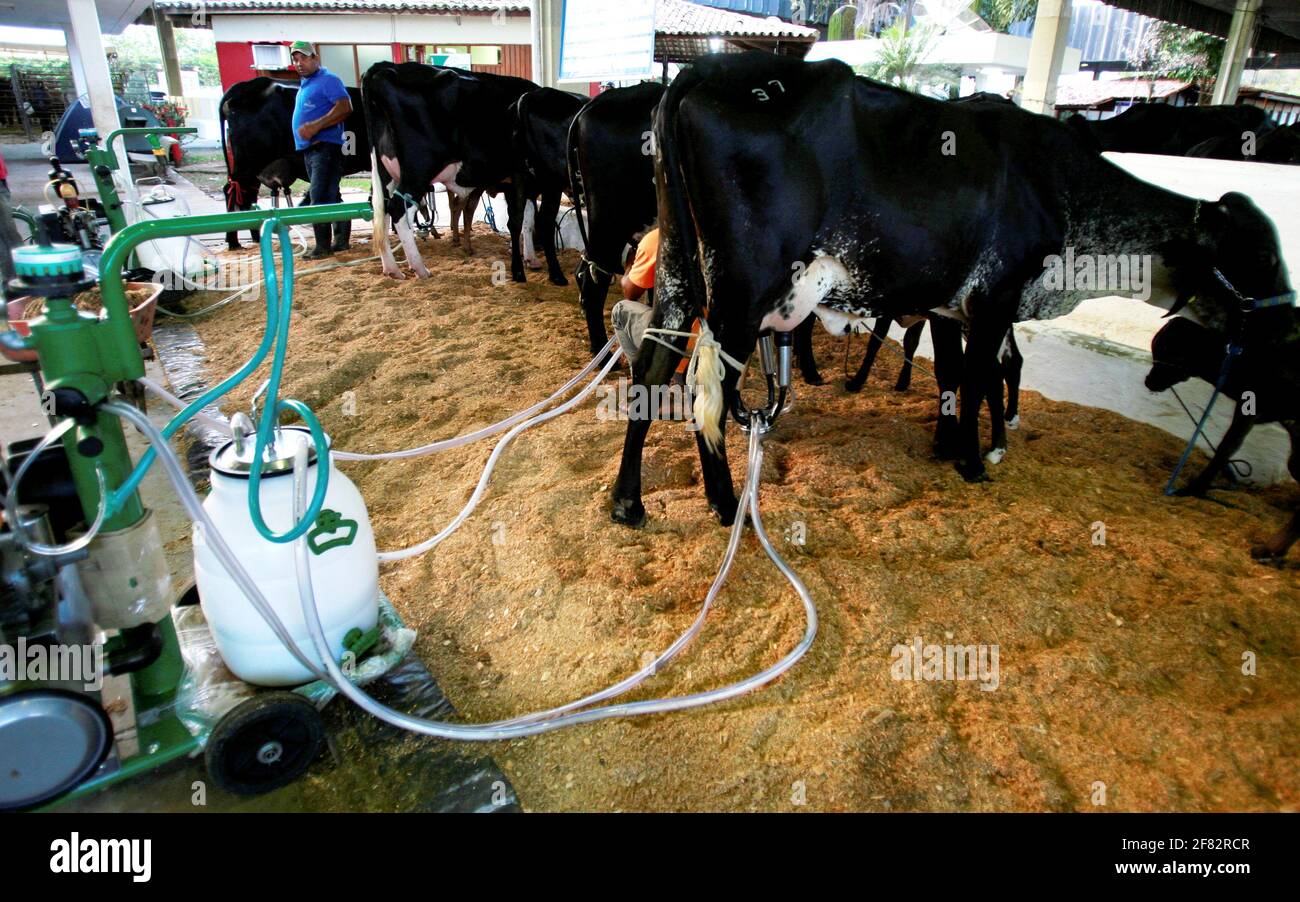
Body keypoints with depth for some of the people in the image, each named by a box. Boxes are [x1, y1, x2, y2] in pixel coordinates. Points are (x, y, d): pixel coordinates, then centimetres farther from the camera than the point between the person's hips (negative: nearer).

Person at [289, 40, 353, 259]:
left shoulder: (328, 80, -6)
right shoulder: (305, 84, 22)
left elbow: (345, 108, -19)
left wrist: (316, 126, -23)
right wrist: (309, 127, 12)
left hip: (326, 146, -10)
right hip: (310, 149, 10)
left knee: (320, 198, -13)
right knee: (331, 197, 12)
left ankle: (322, 246, -10)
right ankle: (341, 241, 18)